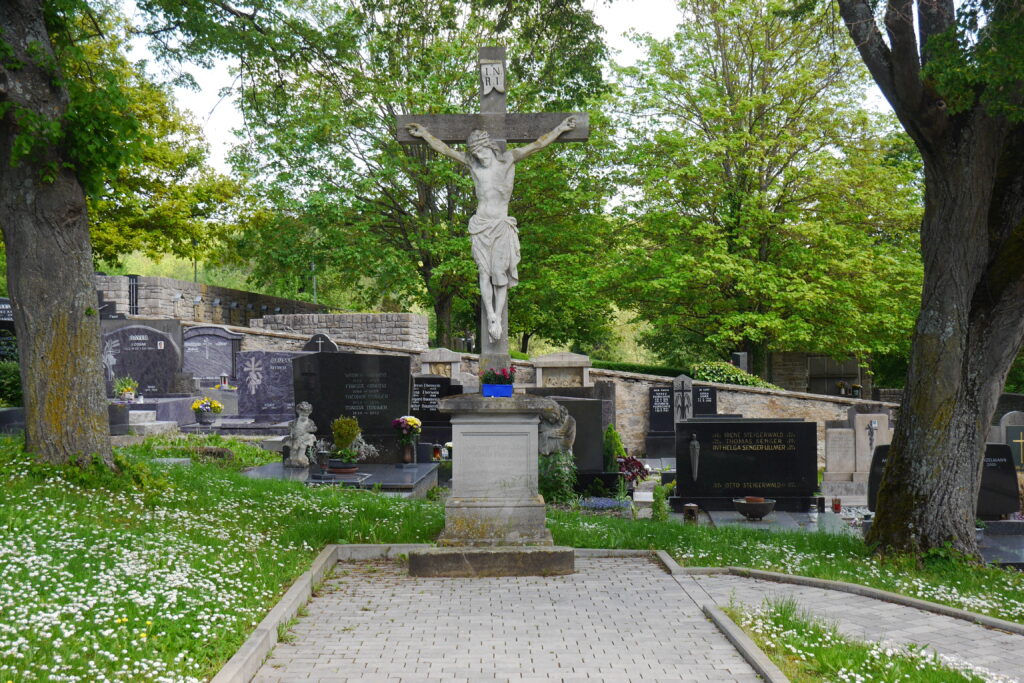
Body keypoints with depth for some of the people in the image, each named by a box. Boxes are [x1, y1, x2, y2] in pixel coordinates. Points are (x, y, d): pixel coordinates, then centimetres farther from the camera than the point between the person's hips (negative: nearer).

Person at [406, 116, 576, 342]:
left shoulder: (507, 160, 4)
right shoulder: (472, 163, 10)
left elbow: (536, 145, 4)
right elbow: (445, 149, 18)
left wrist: (559, 129, 2)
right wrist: (425, 134, 22)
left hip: (502, 225, -2)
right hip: (480, 225, 2)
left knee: (501, 273, -6)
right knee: (484, 272, -5)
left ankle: (498, 318, -4)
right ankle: (491, 318, -7)